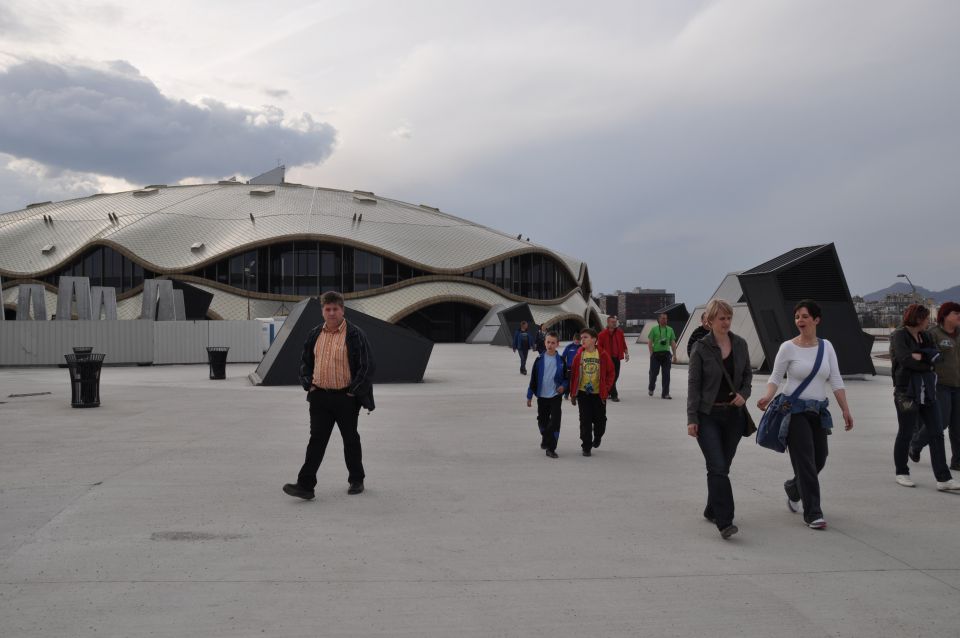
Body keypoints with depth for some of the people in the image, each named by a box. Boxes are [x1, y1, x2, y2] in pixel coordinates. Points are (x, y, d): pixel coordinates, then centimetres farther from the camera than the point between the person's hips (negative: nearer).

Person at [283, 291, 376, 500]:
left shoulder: (355, 335, -8)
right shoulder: (314, 335, 8)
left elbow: (367, 365, -9)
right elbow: (305, 362, 19)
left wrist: (354, 391, -10)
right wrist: (308, 384, 5)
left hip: (346, 398, -4)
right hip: (319, 397, 4)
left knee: (350, 439, 10)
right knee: (316, 440, -1)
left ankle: (356, 480, 26)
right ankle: (305, 485, -4)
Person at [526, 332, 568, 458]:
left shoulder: (561, 360, -2)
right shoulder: (540, 360, -2)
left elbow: (566, 377, 8)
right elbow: (533, 378, 2)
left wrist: (563, 386, -13)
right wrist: (529, 396, 3)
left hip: (556, 396, -1)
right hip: (542, 396, 2)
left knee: (555, 421, -10)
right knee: (542, 420, 14)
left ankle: (551, 448, -6)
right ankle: (546, 439, 41)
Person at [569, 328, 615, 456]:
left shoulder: (603, 355, -7)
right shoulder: (579, 355, -3)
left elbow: (610, 372, 1)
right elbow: (573, 374, 2)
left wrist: (606, 388, -6)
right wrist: (573, 394, 2)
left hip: (599, 393, 0)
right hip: (583, 393, 1)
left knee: (600, 419, 10)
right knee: (585, 421, 1)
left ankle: (598, 436, 40)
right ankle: (586, 447, 10)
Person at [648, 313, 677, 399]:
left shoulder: (670, 330, 11)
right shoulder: (654, 329, 1)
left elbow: (673, 343, 13)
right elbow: (649, 342, -1)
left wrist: (674, 354, 5)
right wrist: (651, 353, -9)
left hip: (666, 354, 3)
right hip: (656, 353, -3)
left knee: (666, 374, -1)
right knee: (654, 372, 5)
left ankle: (665, 393, 3)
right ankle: (651, 389, 30)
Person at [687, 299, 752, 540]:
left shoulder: (740, 344, 4)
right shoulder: (701, 348, -8)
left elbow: (748, 374, 16)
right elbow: (693, 384, -7)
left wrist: (744, 394, -5)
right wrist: (691, 419, -10)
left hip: (734, 414, 4)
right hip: (708, 415, -4)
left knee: (723, 466, 12)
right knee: (718, 467, -13)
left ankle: (712, 511, 29)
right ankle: (724, 522, -16)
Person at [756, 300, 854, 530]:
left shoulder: (826, 346, 5)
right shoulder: (788, 347, -6)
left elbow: (836, 381, 5)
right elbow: (775, 377, -3)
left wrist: (845, 410, 0)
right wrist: (768, 397, -23)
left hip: (818, 411, 5)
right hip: (795, 410, -4)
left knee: (819, 460, 9)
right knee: (806, 462, -8)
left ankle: (793, 488, 39)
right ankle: (812, 513, 0)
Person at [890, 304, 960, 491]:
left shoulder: (925, 336, 14)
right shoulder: (899, 335, -7)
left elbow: (935, 354, 0)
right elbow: (906, 359, -20)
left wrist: (920, 356, -15)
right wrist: (928, 364, -9)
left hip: (927, 391, 7)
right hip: (906, 391, -7)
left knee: (936, 434, 1)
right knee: (905, 434, 3)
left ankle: (943, 479, 0)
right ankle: (901, 473, 19)